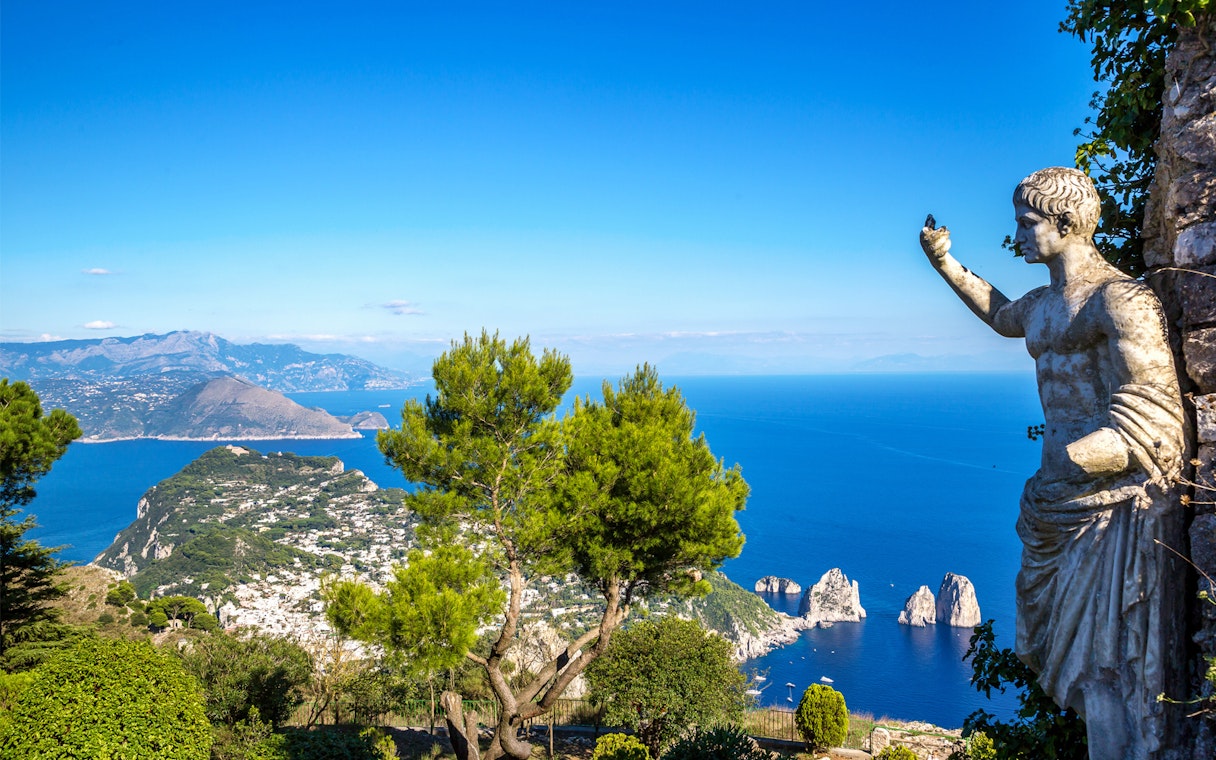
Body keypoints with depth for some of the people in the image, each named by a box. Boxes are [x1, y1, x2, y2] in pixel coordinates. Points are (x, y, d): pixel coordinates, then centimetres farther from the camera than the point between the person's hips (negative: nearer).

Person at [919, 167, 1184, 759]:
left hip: (1115, 506, -9)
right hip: (1061, 505, 10)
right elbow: (1002, 316, 41)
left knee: (1108, 670, -5)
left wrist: (1061, 466, -24)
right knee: (1068, 652, 17)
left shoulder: (1120, 301, -14)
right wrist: (945, 263, 36)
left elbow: (1152, 426, -20)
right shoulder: (1045, 304, 15)